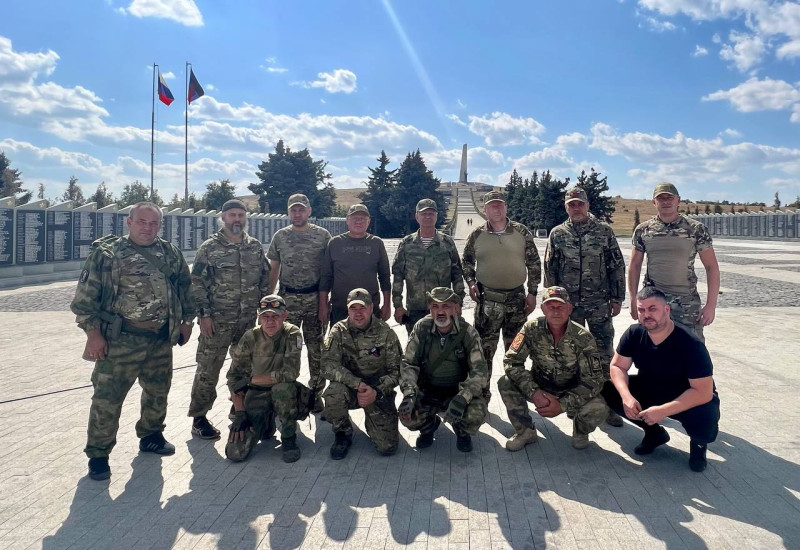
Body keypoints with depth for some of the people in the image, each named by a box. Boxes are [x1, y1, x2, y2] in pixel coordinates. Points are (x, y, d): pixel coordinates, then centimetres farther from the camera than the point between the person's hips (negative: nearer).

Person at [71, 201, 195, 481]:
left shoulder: (171, 254, 8)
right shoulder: (106, 252, -6)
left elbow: (185, 288, 18)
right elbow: (86, 296, -7)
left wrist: (186, 320, 14)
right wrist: (93, 333, -12)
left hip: (162, 340, 5)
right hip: (120, 341, -5)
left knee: (158, 392, 17)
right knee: (107, 398, -2)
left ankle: (151, 436, 38)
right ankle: (98, 454, 14)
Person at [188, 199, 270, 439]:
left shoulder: (256, 246, 8)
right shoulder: (209, 247, -4)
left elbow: (265, 279, 13)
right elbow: (197, 283, -6)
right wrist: (203, 314, -12)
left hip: (248, 320, 4)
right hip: (217, 320, -4)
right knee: (208, 370, 0)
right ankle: (199, 418, 11)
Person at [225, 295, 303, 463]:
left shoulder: (292, 334, -15)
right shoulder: (250, 337, -9)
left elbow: (291, 372, -26)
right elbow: (234, 376, -7)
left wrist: (252, 380, -18)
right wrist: (239, 413, -15)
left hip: (283, 392, -2)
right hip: (256, 393, 2)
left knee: (283, 386, -38)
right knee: (235, 452, -12)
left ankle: (288, 437, -13)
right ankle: (267, 425, 21)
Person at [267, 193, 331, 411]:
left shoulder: (322, 235, 2)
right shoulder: (280, 236, 8)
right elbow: (273, 269, 12)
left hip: (315, 299, -1)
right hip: (287, 299, 1)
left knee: (316, 348, 5)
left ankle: (316, 393, 17)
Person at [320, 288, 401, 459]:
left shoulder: (385, 333, -6)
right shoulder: (339, 331, -6)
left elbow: (395, 370, -5)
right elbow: (328, 365, -18)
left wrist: (377, 392, -23)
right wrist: (357, 383, -29)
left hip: (379, 391, 0)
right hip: (349, 388, 0)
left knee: (387, 447, -13)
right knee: (334, 393, -36)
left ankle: (371, 422, 24)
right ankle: (343, 434, -4)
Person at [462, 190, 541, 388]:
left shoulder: (521, 232, 0)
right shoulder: (476, 235, 0)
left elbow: (534, 263, 5)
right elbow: (467, 262, 12)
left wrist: (532, 293, 1)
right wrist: (471, 282, -5)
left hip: (517, 298, 1)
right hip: (487, 300, -1)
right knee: (485, 348, 1)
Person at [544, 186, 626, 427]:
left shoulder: (604, 230, 1)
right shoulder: (557, 234, 4)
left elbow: (617, 266, 3)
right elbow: (550, 270, 7)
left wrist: (617, 298, 0)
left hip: (600, 303, -1)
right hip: (569, 304, 1)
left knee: (604, 352, 0)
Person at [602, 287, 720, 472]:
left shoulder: (691, 344, -28)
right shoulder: (634, 334, -14)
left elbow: (703, 392, -30)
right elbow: (618, 366, -9)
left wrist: (663, 411, -37)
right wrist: (627, 397, -28)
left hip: (688, 400, -4)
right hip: (651, 390, 5)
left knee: (705, 426, -36)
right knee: (609, 391, -16)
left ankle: (698, 442, 7)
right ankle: (654, 432, 8)